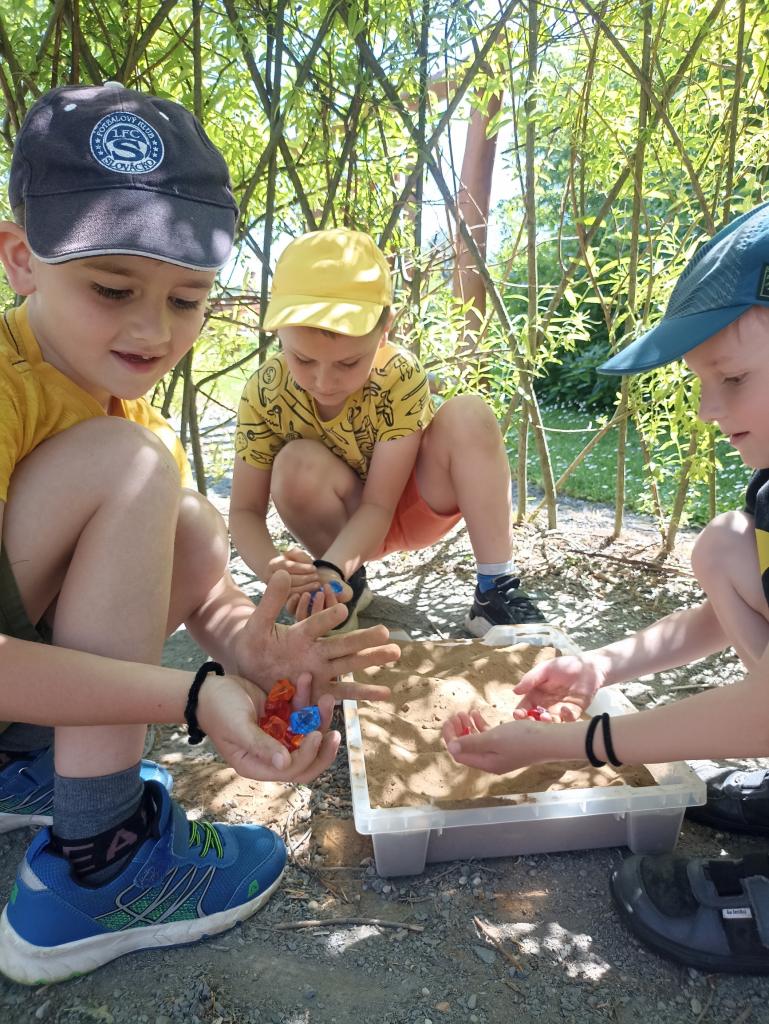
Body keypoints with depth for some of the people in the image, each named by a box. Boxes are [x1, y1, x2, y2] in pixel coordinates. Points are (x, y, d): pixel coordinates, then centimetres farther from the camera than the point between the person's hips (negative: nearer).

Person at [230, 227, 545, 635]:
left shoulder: (401, 376, -29)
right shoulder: (264, 394, -24)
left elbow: (379, 505, -28)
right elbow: (245, 511, -19)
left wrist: (329, 570, -46)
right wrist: (275, 569, -41)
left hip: (410, 505, 0)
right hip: (339, 523, 1)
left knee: (469, 415, -27)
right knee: (298, 465, -33)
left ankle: (496, 590, -23)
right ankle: (349, 588, -8)